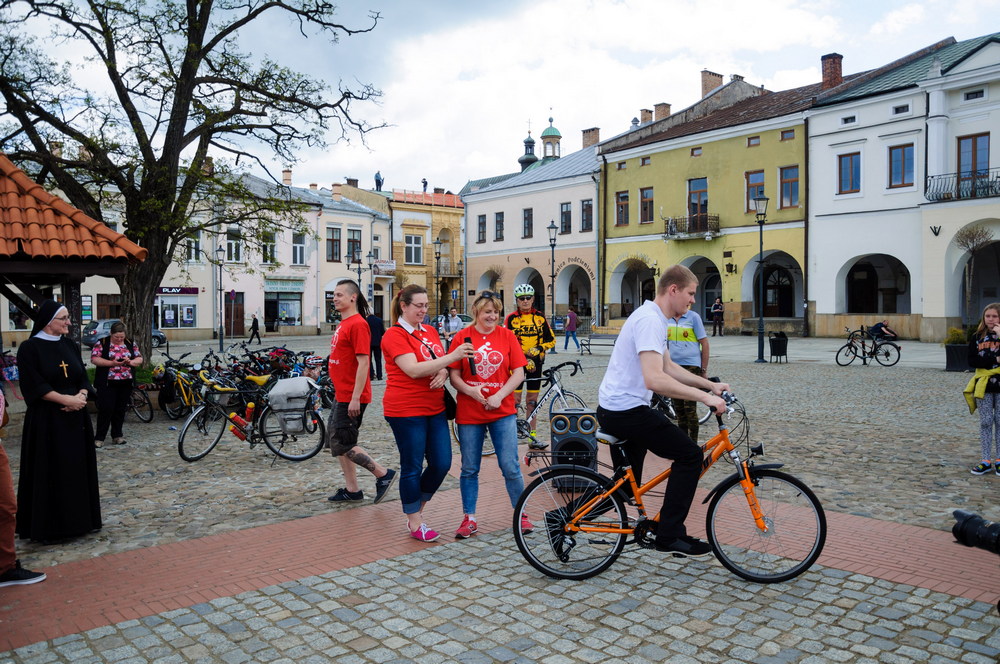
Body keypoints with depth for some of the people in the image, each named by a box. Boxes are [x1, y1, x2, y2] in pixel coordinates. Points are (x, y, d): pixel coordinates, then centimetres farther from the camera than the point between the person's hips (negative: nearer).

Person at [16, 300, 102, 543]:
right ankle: (48, 525, 10)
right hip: (46, 420, -6)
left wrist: (81, 397, -11)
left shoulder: (71, 346, 10)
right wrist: (66, 399, -18)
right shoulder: (30, 348, -8)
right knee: (49, 471, 0)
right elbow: (34, 386, -13)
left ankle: (79, 519, 19)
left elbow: (83, 378, 9)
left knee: (78, 468, 9)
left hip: (76, 418, 6)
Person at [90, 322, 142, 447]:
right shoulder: (102, 343, -1)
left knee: (120, 410, 9)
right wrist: (112, 363, -21)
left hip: (125, 384, 4)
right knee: (106, 409, -6)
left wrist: (131, 362, -13)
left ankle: (117, 435, 18)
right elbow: (94, 359, -9)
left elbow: (140, 359, 9)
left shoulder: (130, 344, 10)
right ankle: (99, 437, 2)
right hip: (107, 383, -4)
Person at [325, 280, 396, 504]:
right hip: (341, 396, 10)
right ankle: (352, 490, 22)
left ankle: (383, 474, 6)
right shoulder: (344, 323, 14)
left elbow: (363, 362, -21)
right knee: (336, 440, 13)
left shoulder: (358, 324, -16)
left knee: (342, 444, -7)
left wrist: (355, 398, -23)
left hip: (351, 398, -10)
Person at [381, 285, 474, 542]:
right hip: (406, 411, -7)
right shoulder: (394, 335, -11)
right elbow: (413, 370, -22)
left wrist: (443, 372, -6)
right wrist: (453, 356, -25)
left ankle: (416, 510, 27)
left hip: (435, 408, 7)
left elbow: (442, 364, 19)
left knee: (442, 464, 6)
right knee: (412, 467, 3)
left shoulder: (430, 331, 12)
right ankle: (415, 524, 18)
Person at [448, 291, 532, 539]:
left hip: (502, 411, 0)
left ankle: (520, 514, 19)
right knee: (469, 469, 9)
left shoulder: (507, 336, 2)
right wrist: (470, 390, -19)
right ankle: (469, 519, 22)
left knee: (510, 466, 0)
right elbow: (454, 375, -1)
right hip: (469, 413, 0)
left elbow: (519, 373, -2)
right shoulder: (463, 337, 0)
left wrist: (499, 396, -14)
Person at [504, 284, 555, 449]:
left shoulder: (540, 317, 6)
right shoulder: (511, 318, -2)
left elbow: (551, 340, 8)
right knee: (515, 399, -4)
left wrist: (539, 349, -11)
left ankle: (532, 436, 15)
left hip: (535, 363, 3)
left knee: (532, 400, 8)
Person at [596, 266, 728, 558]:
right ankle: (669, 536, -1)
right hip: (626, 410, -11)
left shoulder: (653, 317, 14)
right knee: (690, 455, -6)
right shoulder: (650, 320, -20)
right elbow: (655, 379, -31)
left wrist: (710, 385, 15)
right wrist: (704, 397, -26)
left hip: (614, 409, 11)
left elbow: (668, 367, 22)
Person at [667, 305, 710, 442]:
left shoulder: (693, 317, -5)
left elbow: (704, 343, -4)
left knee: (690, 408, -7)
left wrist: (704, 370, -5)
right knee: (678, 407, 11)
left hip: (691, 366, -5)